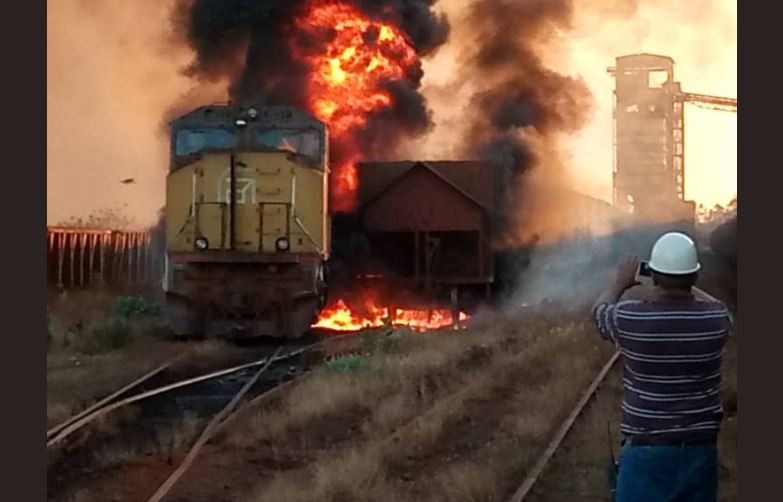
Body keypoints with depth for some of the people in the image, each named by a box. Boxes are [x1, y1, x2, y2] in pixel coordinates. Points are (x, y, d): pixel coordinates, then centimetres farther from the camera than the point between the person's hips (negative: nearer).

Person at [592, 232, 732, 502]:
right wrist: (684, 284, 32)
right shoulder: (716, 318, -8)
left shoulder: (629, 319, -13)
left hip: (646, 449, -2)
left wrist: (621, 282, 29)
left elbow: (599, 310, 12)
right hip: (700, 448, 3)